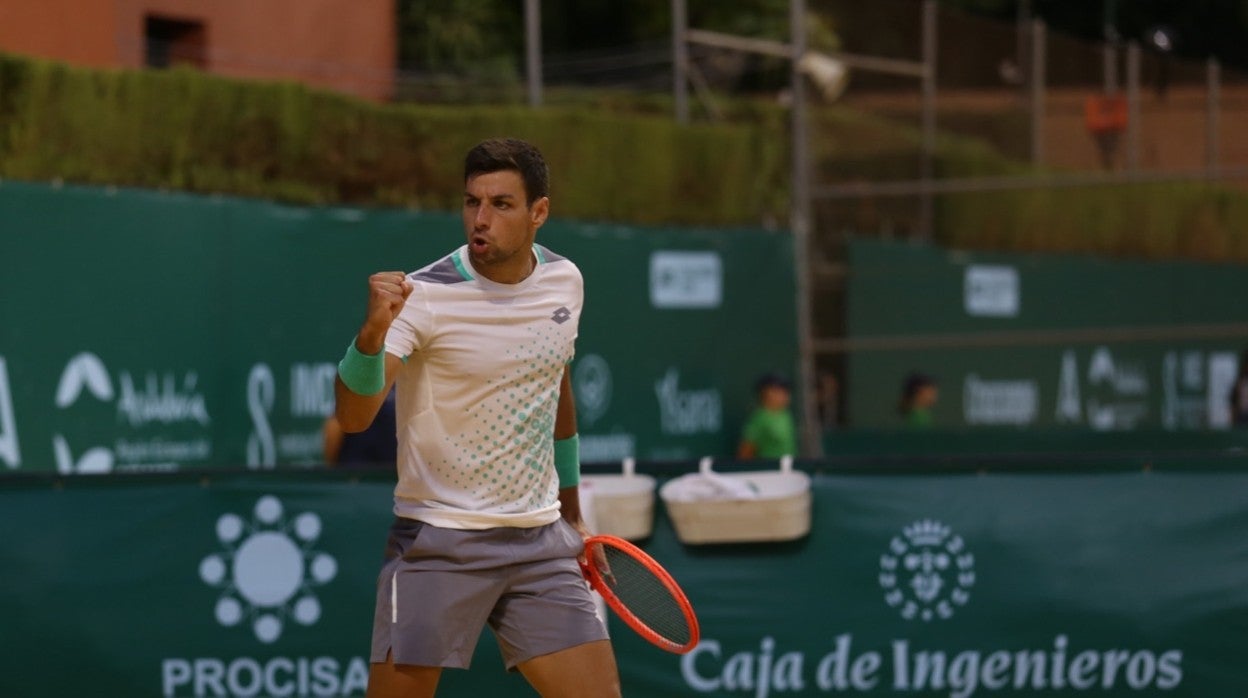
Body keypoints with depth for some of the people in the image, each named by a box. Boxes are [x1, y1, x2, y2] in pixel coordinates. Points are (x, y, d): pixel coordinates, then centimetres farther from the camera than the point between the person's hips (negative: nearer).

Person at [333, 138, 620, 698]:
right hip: (438, 544, -5)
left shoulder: (563, 282, 5)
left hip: (540, 543, 5)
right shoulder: (423, 296, -14)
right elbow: (353, 415, -26)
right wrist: (374, 330, -43)